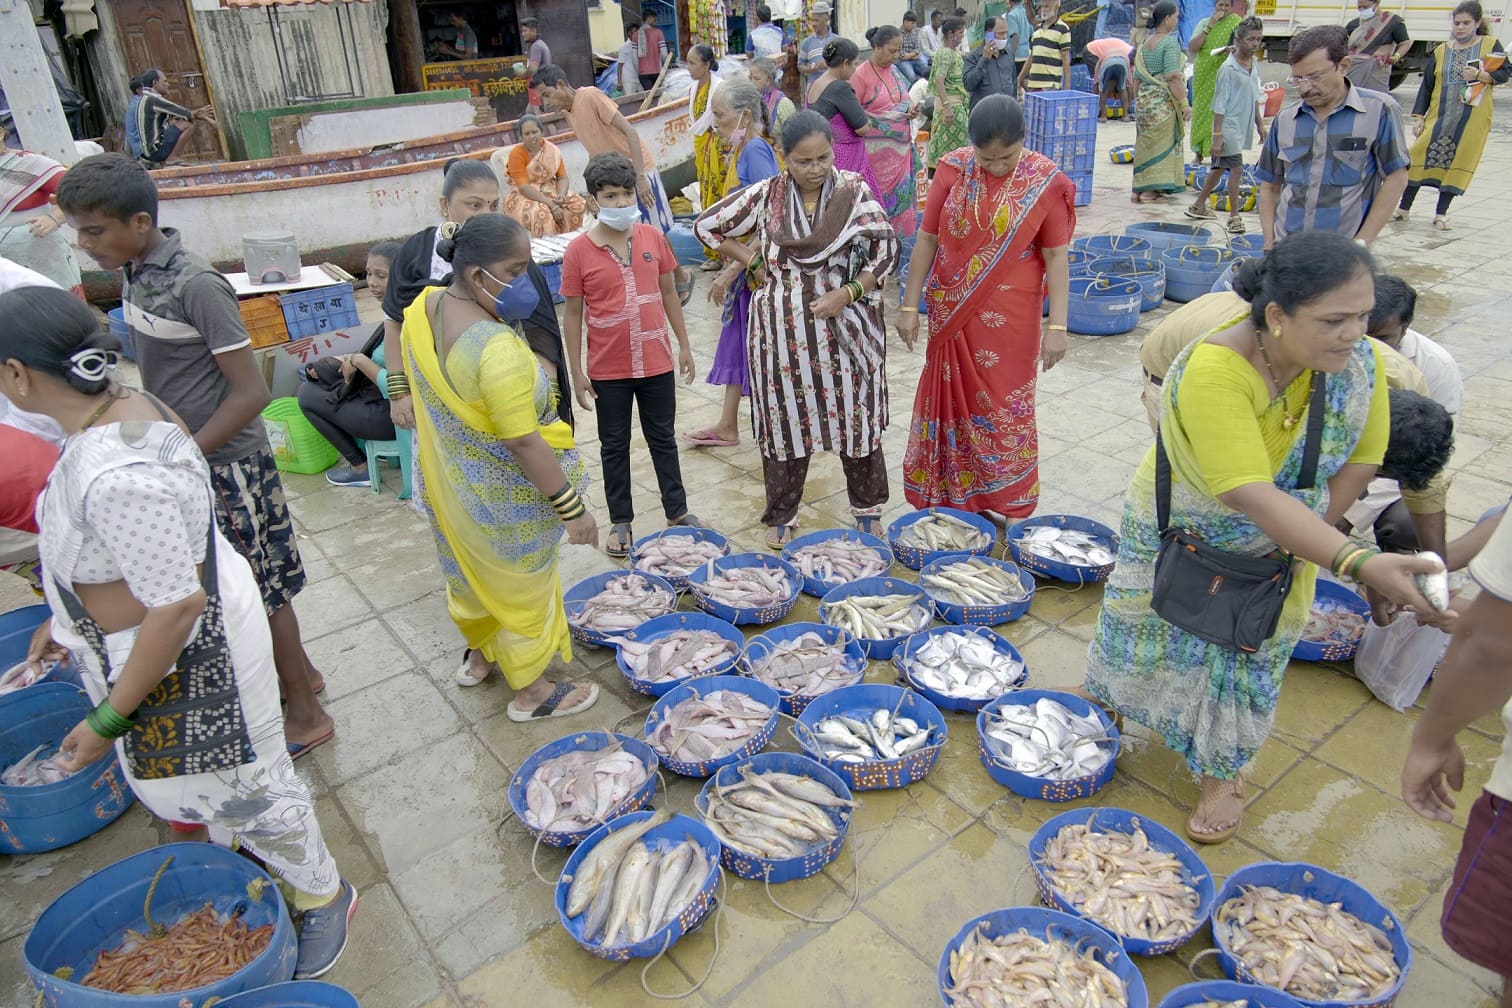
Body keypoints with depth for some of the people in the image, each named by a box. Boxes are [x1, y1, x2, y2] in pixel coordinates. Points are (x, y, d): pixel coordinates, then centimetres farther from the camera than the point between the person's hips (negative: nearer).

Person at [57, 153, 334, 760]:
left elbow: (251, 392, -22)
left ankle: (306, 715, 20)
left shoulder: (197, 285, -22)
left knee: (258, 590, 4)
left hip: (226, 463, -8)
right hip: (184, 456, 8)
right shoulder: (137, 273, 3)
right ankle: (298, 673, 38)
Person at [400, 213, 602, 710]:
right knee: (521, 586, 12)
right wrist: (571, 508, -23)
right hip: (502, 500, -8)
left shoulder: (423, 307, -7)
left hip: (448, 481, 9)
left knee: (472, 570, 29)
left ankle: (478, 655, 53)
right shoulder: (498, 348, -34)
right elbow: (523, 443, -31)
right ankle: (531, 691, 32)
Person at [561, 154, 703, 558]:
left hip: (656, 361, 2)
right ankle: (620, 522, 26)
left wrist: (683, 344, 8)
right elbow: (572, 313, -5)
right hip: (608, 368, -2)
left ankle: (677, 511, 30)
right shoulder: (579, 250, -10)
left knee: (663, 438, 16)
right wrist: (577, 371, -6)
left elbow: (668, 293, 7)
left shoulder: (652, 237, -3)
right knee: (614, 445, 12)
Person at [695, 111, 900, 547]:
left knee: (856, 413, 9)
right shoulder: (765, 195, -2)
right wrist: (754, 264, 2)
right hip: (783, 328, 0)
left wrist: (848, 293, -14)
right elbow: (707, 225, 7)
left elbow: (887, 248, -2)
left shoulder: (854, 191, -3)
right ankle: (781, 516, 24)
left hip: (846, 324, 0)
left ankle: (867, 506, 29)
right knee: (786, 417, 8)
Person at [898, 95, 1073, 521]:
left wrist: (1057, 326, -10)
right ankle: (949, 498, 28)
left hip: (1010, 320, -1)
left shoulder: (1045, 181, -8)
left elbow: (1055, 256, -6)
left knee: (1004, 407, 6)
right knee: (953, 401, 11)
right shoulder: (953, 169, -4)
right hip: (952, 314, 2)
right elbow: (927, 240, 1)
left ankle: (1001, 505, 23)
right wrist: (909, 306, 2)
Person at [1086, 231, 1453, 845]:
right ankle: (1111, 699, 49)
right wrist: (1357, 563, -51)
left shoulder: (1356, 361, -23)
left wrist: (1308, 539, -13)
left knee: (1247, 655, 12)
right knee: (1146, 631, 17)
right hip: (1182, 532, -3)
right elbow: (1252, 496, -43)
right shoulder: (1214, 368, -39)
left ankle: (1223, 772, 34)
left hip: (1282, 539, 3)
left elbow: (1358, 459, -9)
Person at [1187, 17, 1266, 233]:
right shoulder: (1229, 68, -15)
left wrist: (1260, 123, 18)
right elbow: (1219, 105, -16)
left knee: (1220, 168, 15)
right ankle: (1234, 216, -2)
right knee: (1237, 168, -11)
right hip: (1229, 127, -8)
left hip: (1243, 127, 8)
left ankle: (1198, 206, 28)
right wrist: (1217, 136, -19)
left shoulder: (1254, 64, 8)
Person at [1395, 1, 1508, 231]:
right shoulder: (1442, 50, 8)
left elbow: (1506, 72, 1)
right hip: (1440, 116, 1)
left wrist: (1480, 75, -18)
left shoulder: (1490, 45, 4)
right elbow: (1427, 85, 9)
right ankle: (1403, 208, 3)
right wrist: (1418, 117, 2)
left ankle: (1441, 213, 6)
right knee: (1422, 156, -7)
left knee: (1459, 161, 0)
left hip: (1473, 118, -1)